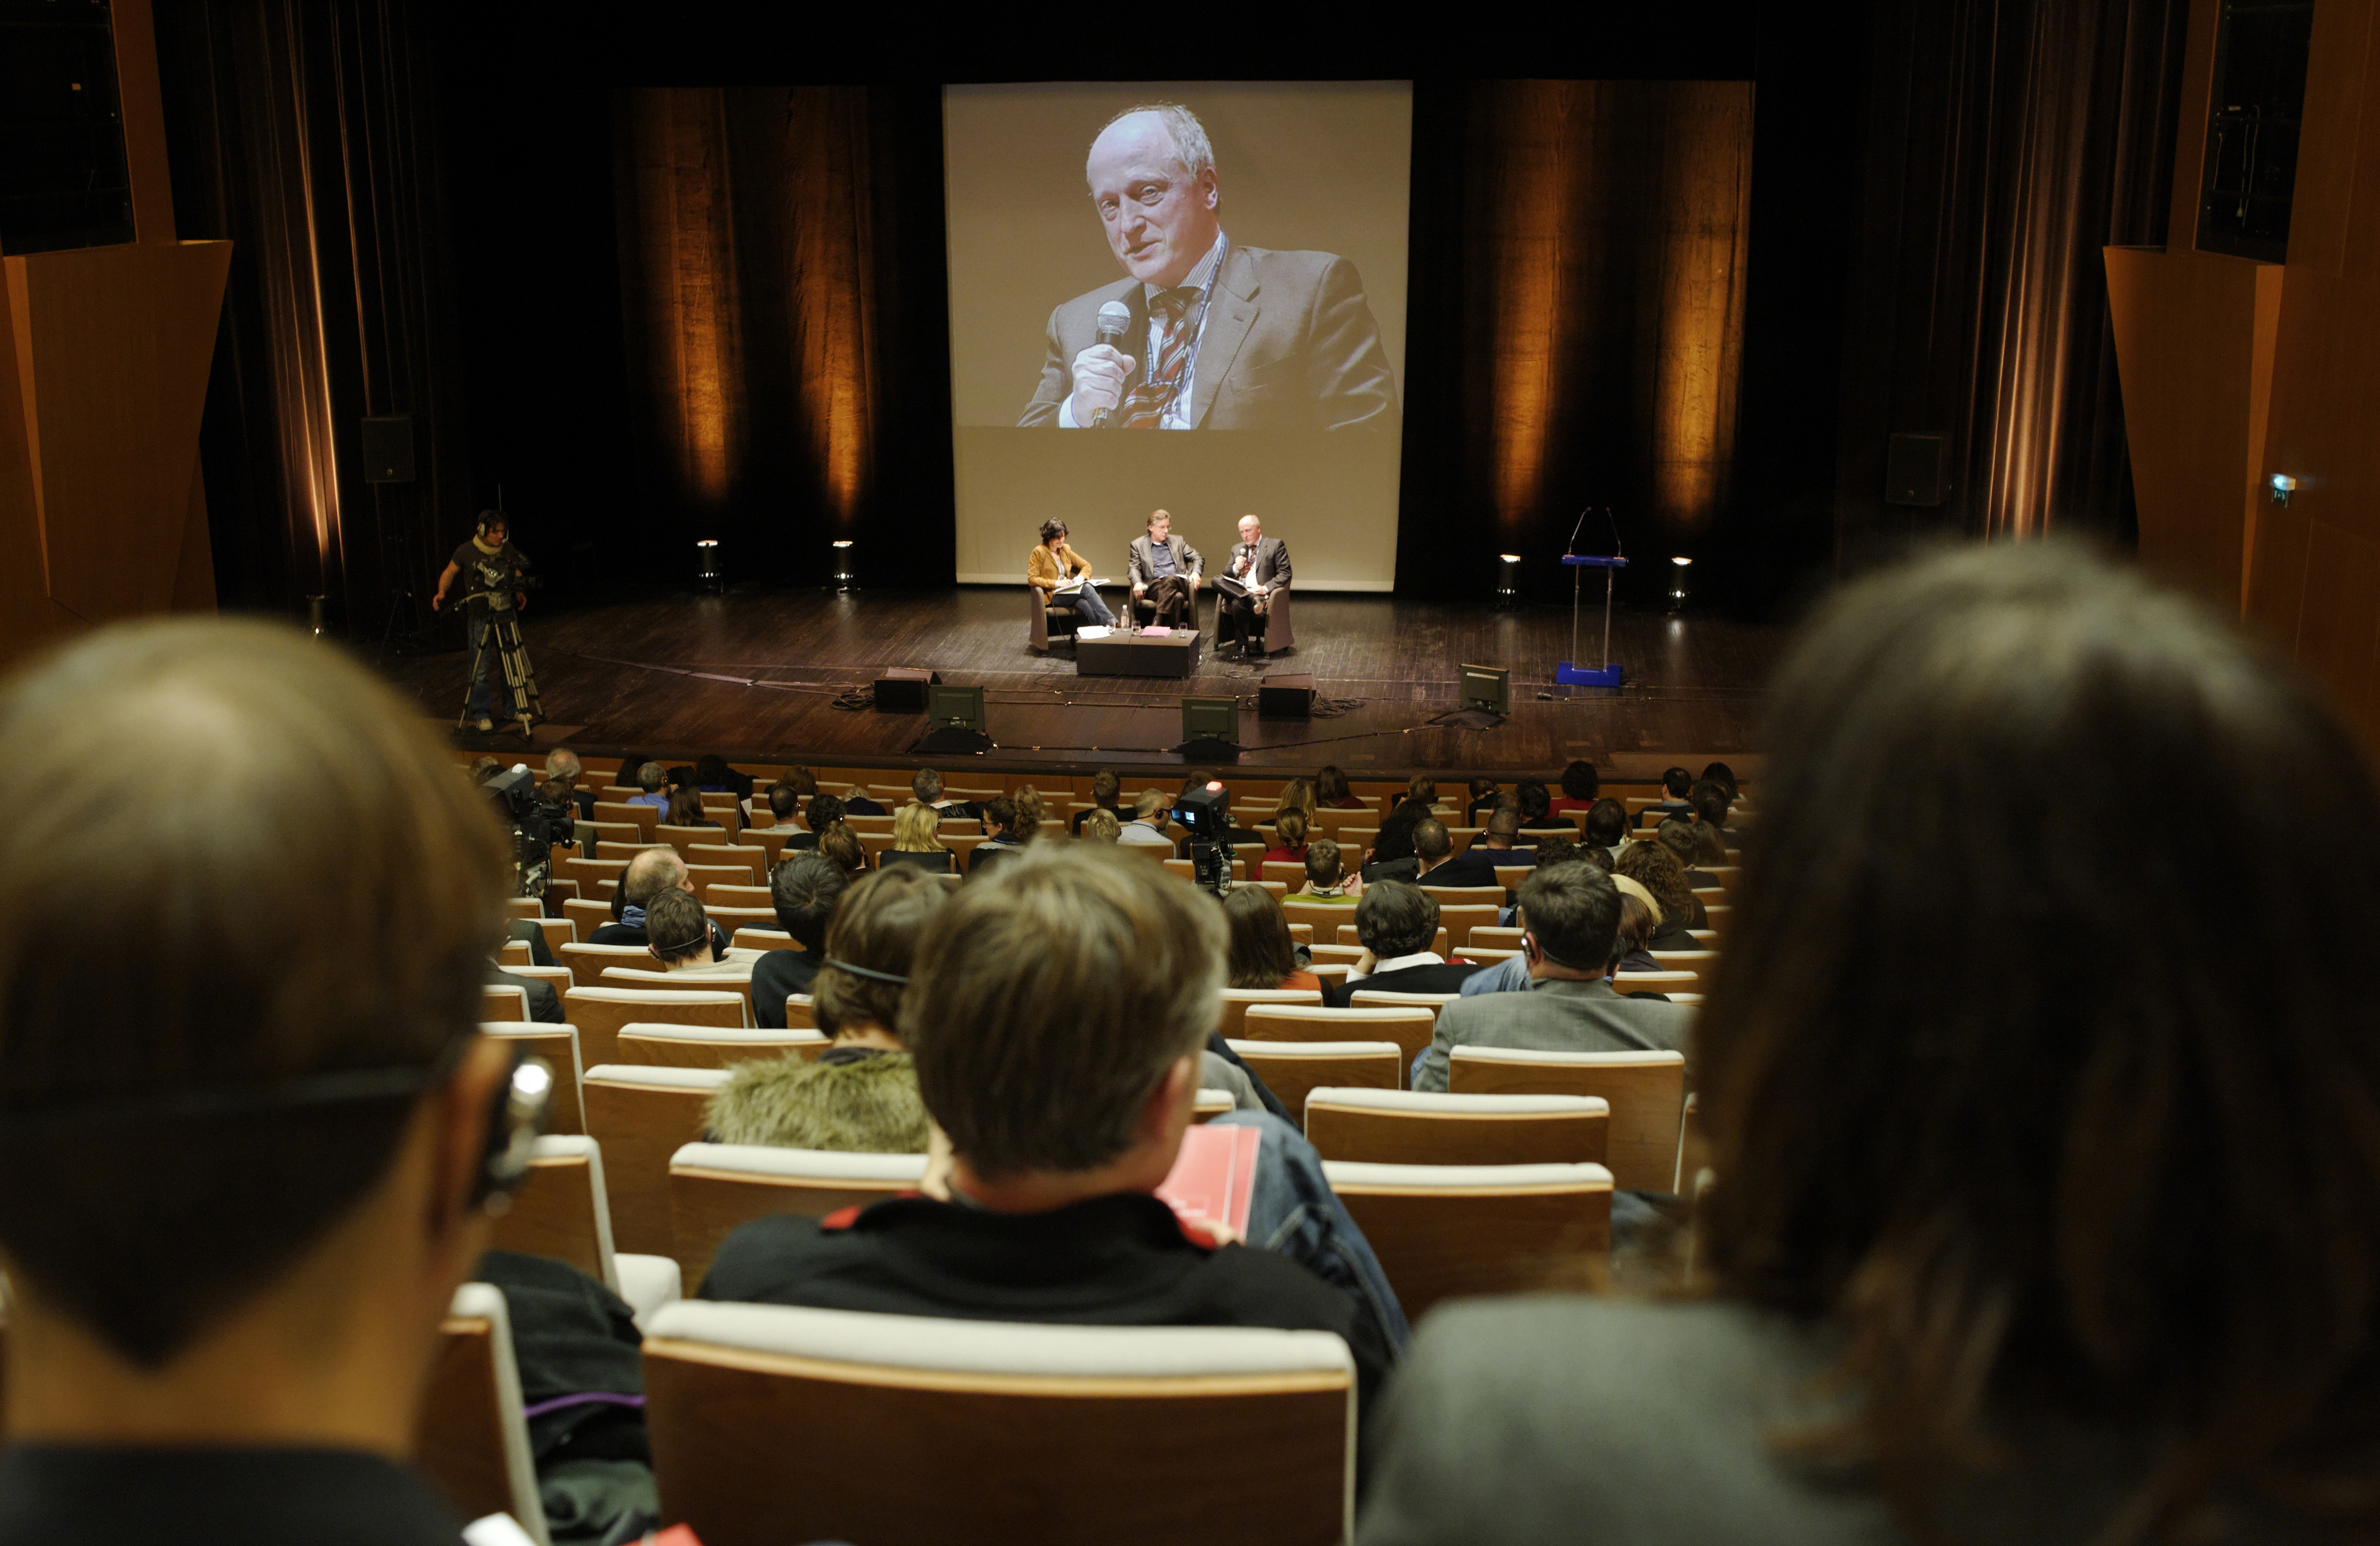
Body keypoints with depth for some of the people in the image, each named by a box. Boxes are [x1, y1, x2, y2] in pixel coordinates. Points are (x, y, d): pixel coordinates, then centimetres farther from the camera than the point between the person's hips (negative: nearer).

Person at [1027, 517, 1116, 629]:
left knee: (1086, 605, -33)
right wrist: (1056, 583, -18)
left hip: (1068, 593, 5)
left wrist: (1081, 577, -3)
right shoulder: (1039, 553, -2)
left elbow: (1086, 565, 20)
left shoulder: (1066, 550, 15)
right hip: (1051, 597, -5)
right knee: (1087, 588, -30)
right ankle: (1110, 621, -39)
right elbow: (1032, 579, -9)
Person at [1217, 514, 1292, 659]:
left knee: (1238, 603, -38)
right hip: (1237, 592, 5)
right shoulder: (1237, 549, 24)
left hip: (1259, 592, -5)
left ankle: (1243, 646, -30)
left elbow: (1285, 573, -1)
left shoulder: (1276, 545, 8)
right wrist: (1236, 568, -3)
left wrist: (1266, 588, -17)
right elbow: (1225, 574, 21)